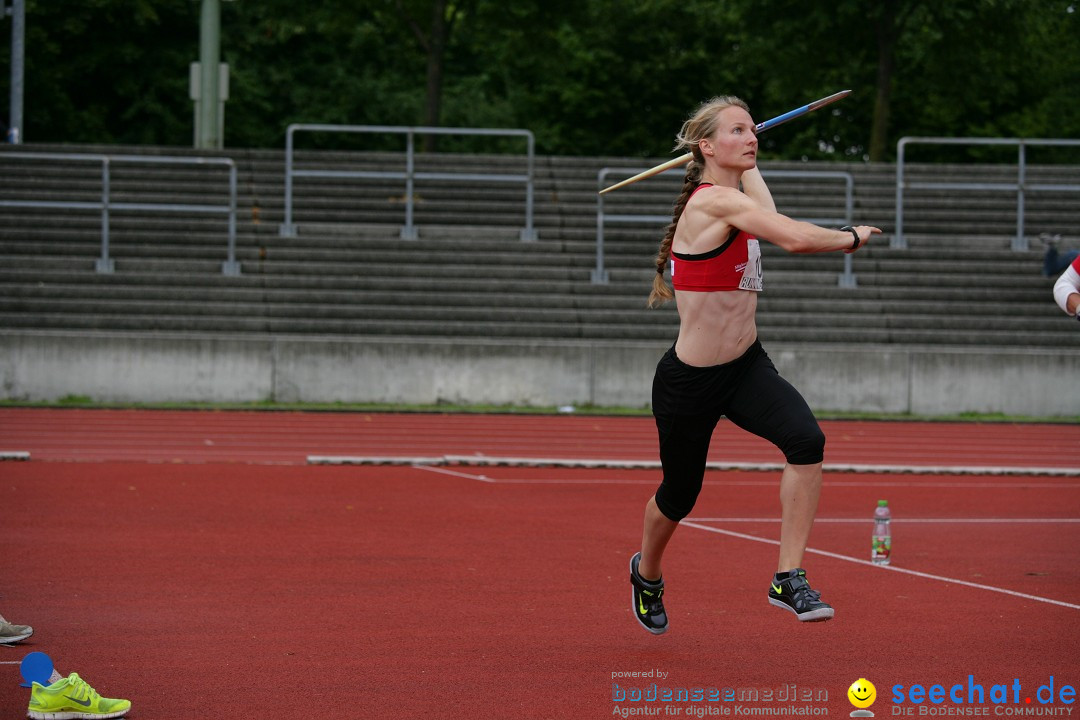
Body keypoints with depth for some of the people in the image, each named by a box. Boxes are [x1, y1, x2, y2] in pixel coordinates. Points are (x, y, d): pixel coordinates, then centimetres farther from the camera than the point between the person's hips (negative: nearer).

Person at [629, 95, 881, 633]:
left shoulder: (735, 197, 5)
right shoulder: (713, 201, -21)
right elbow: (795, 239, -31)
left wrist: (747, 162, 28)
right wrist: (852, 237, -15)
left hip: (747, 367, 7)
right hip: (690, 382, -7)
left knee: (806, 439, -23)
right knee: (679, 494, 14)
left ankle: (789, 579, -18)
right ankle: (647, 573, 47)